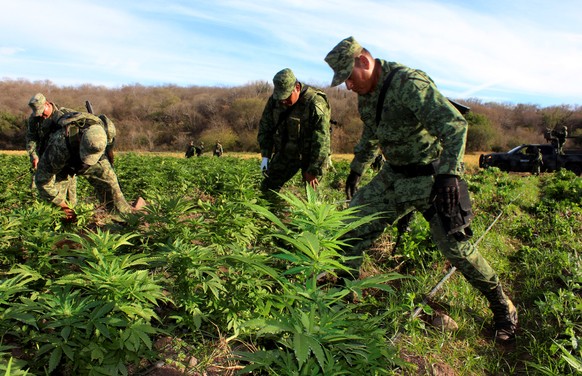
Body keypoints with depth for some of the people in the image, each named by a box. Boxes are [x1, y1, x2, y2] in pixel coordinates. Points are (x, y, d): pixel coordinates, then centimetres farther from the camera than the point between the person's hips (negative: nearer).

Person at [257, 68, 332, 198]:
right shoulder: (274, 100, -8)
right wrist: (265, 155, -6)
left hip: (309, 156, -5)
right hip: (285, 153, 6)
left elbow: (321, 141, -27)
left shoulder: (315, 103, -27)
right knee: (268, 187, 9)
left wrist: (314, 170, -24)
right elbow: (265, 127, 3)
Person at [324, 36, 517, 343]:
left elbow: (455, 124, -31)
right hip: (393, 177, 7)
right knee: (352, 228, 2)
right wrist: (356, 169, 27)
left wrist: (448, 174, -40)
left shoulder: (410, 83, -22)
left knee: (456, 247, -4)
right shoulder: (365, 95, 4)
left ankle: (503, 310, 21)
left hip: (431, 177, -7)